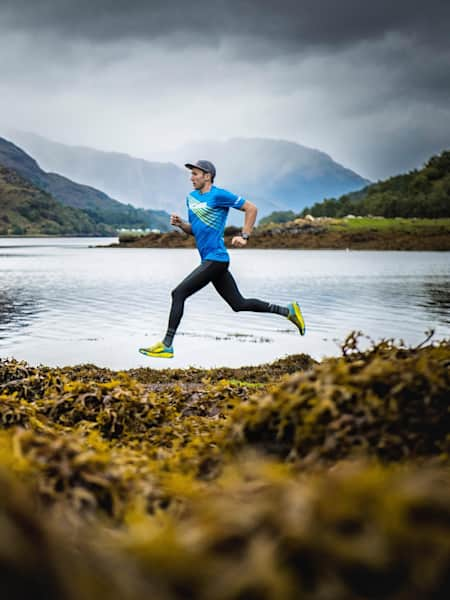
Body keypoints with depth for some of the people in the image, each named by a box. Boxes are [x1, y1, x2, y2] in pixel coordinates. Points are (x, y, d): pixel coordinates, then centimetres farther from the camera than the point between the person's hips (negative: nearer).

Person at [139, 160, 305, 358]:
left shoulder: (218, 195, -8)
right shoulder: (191, 198, 17)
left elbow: (251, 208, -5)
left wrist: (244, 236, -11)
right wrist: (180, 224, 5)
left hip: (216, 258, -9)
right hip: (210, 260, 9)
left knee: (178, 293, -13)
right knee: (239, 304, 12)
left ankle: (166, 346, -9)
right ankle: (288, 311, 20)